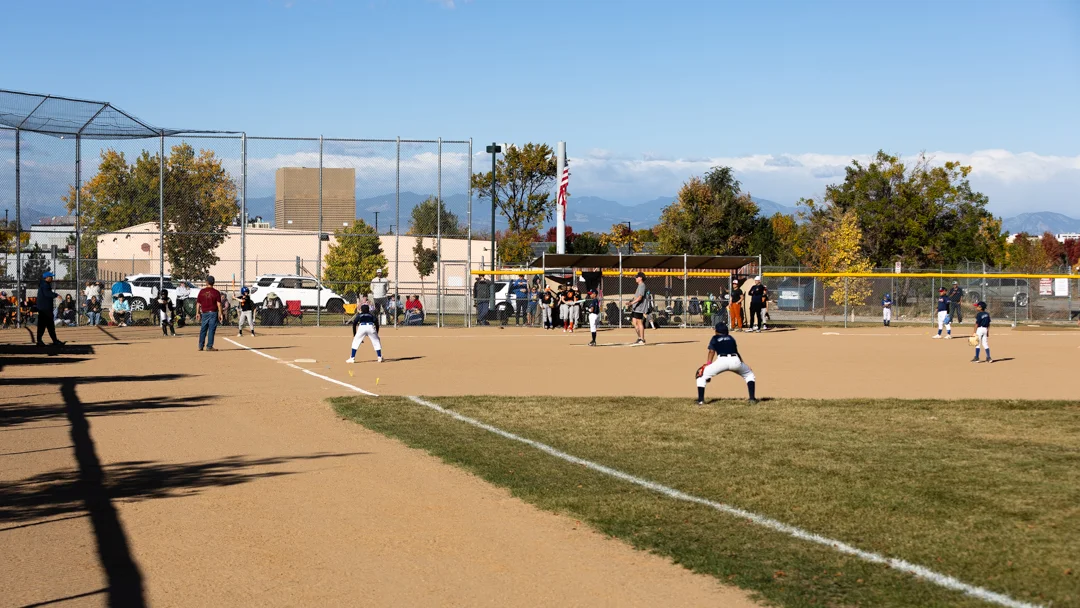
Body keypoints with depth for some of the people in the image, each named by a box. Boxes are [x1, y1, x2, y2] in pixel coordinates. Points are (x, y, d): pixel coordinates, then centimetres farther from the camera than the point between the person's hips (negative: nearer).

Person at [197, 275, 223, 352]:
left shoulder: (202, 291, 2)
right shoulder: (216, 292, -4)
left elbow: (198, 304, 6)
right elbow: (219, 304, -8)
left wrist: (198, 313, 14)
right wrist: (221, 314, -5)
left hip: (204, 313, 3)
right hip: (213, 313, -3)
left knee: (203, 330, 11)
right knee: (211, 330, -1)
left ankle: (200, 346, 15)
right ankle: (209, 346, -3)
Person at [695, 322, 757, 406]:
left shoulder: (715, 338, 23)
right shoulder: (731, 338, 31)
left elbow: (711, 351, 11)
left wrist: (707, 365, 3)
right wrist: (742, 364, 43)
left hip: (721, 361, -3)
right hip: (736, 360, 3)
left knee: (702, 376, 12)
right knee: (749, 375, 29)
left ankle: (701, 400, 0)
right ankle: (752, 399, 16)